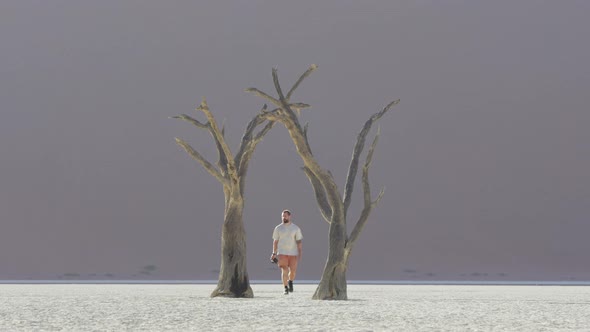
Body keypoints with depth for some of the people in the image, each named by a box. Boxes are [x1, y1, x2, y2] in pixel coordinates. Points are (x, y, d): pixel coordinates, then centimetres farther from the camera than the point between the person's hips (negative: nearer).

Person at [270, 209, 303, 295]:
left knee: (293, 271, 2)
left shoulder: (296, 228, 3)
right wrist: (274, 253, 3)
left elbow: (299, 241, 3)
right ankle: (286, 288, -7)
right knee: (284, 271, -12)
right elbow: (275, 241, 8)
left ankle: (290, 282, 33)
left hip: (293, 253, 0)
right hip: (282, 253, 0)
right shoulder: (278, 228, 5)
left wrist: (300, 254, -4)